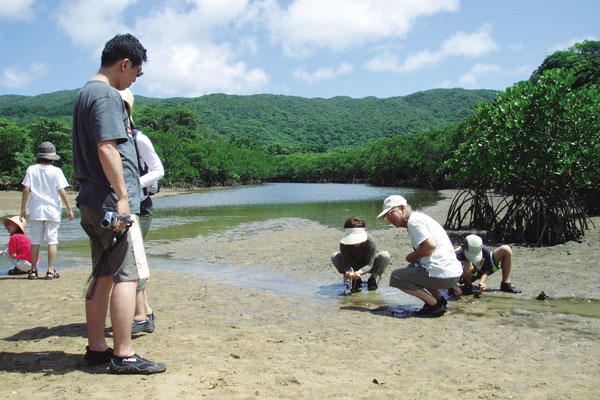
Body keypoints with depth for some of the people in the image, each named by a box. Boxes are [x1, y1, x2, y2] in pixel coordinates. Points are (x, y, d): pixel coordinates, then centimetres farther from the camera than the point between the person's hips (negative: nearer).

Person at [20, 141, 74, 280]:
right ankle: (50, 270, 0)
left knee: (35, 241, 9)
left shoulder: (31, 169, 3)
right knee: (52, 241, 2)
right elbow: (62, 191, -6)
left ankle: (33, 270, 14)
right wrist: (69, 209, 0)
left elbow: (26, 190, -1)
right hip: (52, 211, -2)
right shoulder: (56, 171, -4)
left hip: (35, 211, 2)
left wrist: (23, 208, 5)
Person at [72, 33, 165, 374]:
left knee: (104, 275, 13)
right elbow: (107, 148, -21)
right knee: (128, 274, -7)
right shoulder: (107, 95, -11)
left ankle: (96, 347, 20)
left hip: (93, 202, 10)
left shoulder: (86, 93, 21)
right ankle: (124, 355, -3)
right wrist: (122, 197, -21)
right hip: (112, 200, -10)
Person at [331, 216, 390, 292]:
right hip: (354, 266, 1)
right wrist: (348, 272, -52)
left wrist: (360, 272, -52)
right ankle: (356, 280, -6)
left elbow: (369, 264, -31)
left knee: (385, 255, -33)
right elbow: (346, 263, -27)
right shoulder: (344, 244, -28)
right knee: (334, 256, -26)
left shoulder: (370, 241, -32)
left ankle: (372, 279, -4)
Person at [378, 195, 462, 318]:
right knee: (412, 268, 32)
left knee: (395, 277, -3)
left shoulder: (413, 220, -9)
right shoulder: (420, 217, 21)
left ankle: (435, 304, -5)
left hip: (443, 275, -10)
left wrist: (413, 256, -6)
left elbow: (431, 245, -22)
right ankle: (439, 299, 16)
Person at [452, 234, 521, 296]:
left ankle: (506, 284, 1)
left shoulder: (485, 251, -28)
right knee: (468, 265, -43)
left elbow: (486, 271, -17)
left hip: (481, 271, 4)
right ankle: (468, 286, -9)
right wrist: (455, 286, -51)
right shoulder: (457, 255, -37)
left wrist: (482, 282, -35)